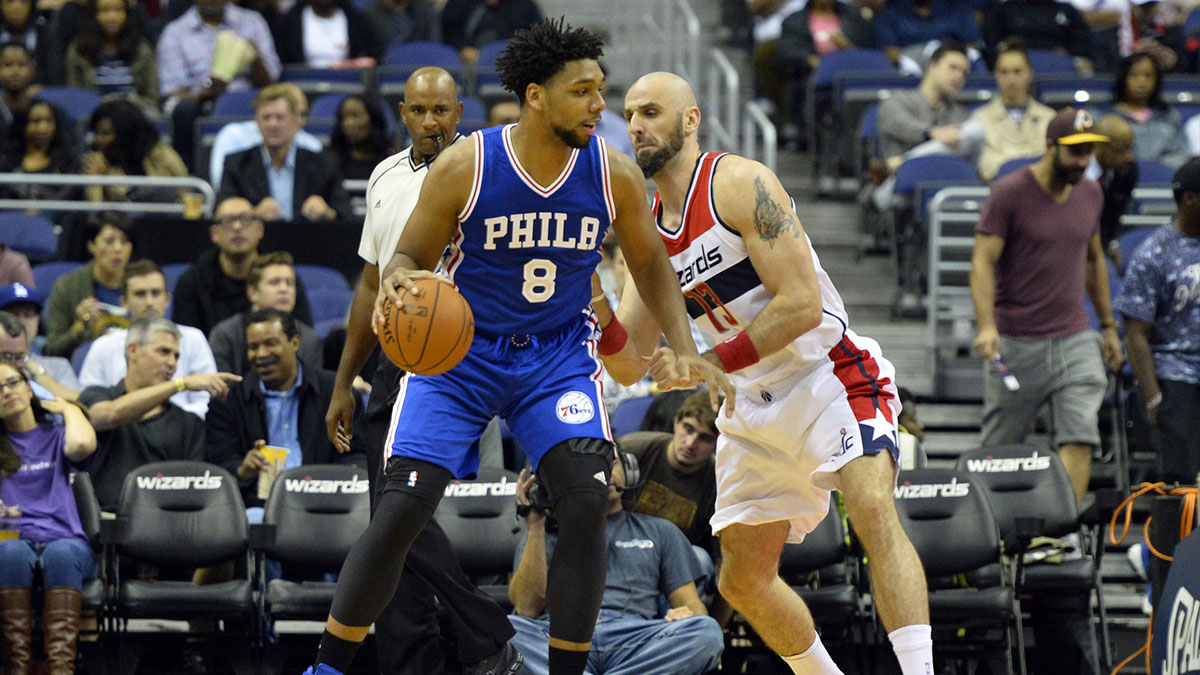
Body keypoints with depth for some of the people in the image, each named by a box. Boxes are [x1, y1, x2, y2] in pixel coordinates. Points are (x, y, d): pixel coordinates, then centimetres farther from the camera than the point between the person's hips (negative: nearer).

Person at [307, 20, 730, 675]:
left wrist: (685, 352, -5)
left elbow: (649, 264, 6)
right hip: (458, 350, -2)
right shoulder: (465, 166, -18)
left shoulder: (613, 173, -10)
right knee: (403, 506, -13)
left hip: (558, 353, 2)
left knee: (587, 503, -17)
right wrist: (397, 285, -32)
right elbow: (409, 258, -7)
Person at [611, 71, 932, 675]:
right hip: (752, 404, 8)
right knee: (742, 582, 11)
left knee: (873, 508, -32)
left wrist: (710, 363, -23)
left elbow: (803, 304, -22)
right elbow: (629, 366, 7)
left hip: (827, 372, -8)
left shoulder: (740, 184, -15)